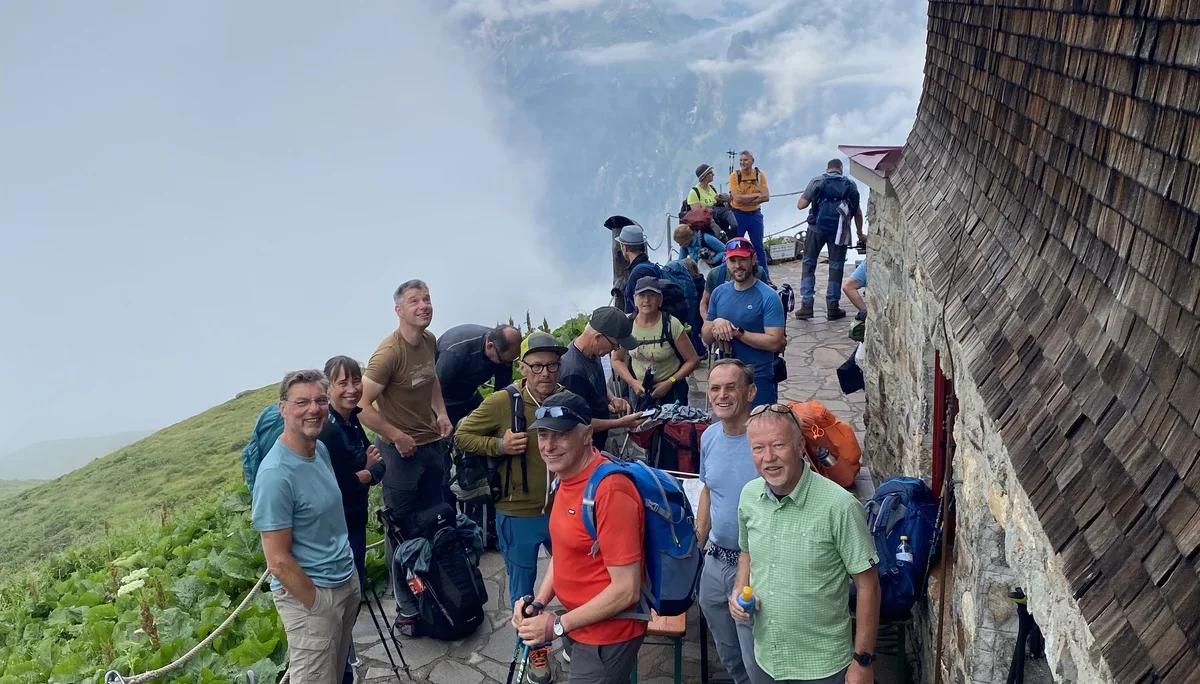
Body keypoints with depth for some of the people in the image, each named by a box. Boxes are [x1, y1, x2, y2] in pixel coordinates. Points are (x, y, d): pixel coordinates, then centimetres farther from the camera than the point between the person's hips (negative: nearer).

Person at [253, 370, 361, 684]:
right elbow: (278, 561, -22)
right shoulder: (276, 474, -25)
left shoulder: (321, 449, 1)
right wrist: (318, 605, -15)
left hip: (347, 580, 8)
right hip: (307, 592, -8)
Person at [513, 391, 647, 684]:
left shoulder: (610, 492, -27)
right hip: (579, 627, 8)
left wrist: (557, 625, -19)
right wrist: (538, 601, -1)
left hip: (606, 637, -8)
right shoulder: (568, 477, 1)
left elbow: (626, 590, -26)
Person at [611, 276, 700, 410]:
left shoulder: (672, 325, -17)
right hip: (639, 390, 2)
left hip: (671, 391, -2)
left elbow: (693, 360, -10)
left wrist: (669, 382, -17)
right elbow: (617, 360, 3)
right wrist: (632, 382, -11)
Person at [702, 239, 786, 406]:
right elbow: (706, 338, 7)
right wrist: (716, 323, -14)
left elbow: (775, 343, -18)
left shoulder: (768, 297, -12)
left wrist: (737, 332, -20)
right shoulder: (719, 292, 3)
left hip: (758, 378, -5)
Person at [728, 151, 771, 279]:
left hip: (755, 214, 2)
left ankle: (765, 278, 15)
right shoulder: (734, 176, -9)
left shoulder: (760, 175, -3)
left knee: (759, 247, 8)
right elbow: (738, 198, -20)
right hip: (738, 215, -2)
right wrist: (756, 194, -14)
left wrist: (745, 199, -18)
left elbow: (766, 197, -13)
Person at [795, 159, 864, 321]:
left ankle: (806, 305, 0)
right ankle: (833, 307, 9)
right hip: (839, 230, 1)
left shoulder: (817, 181, 5)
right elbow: (858, 212, 13)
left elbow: (800, 205, 0)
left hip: (818, 227, -1)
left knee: (808, 264, 8)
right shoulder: (851, 185, 12)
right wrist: (860, 234, 25)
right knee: (836, 267, 8)